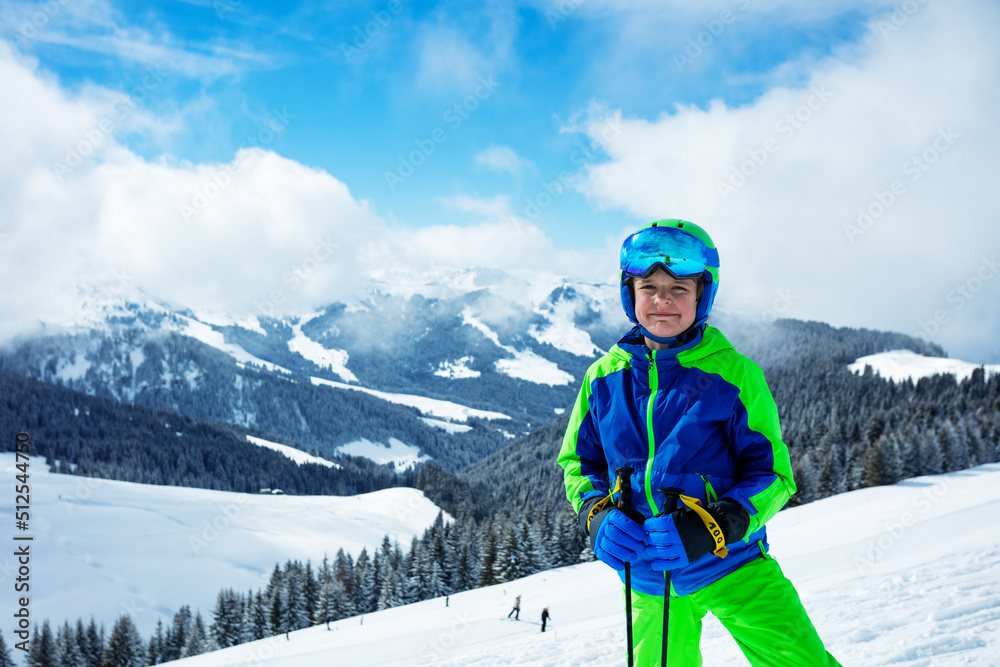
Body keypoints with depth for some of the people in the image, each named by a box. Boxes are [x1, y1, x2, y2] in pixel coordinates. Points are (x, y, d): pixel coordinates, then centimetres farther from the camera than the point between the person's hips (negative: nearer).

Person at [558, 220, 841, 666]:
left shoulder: (733, 374, -10)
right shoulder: (604, 378, -1)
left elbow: (774, 473, -8)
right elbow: (577, 461, 10)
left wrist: (713, 527, -25)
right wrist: (598, 515, -11)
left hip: (731, 564, -3)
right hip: (647, 579, 3)